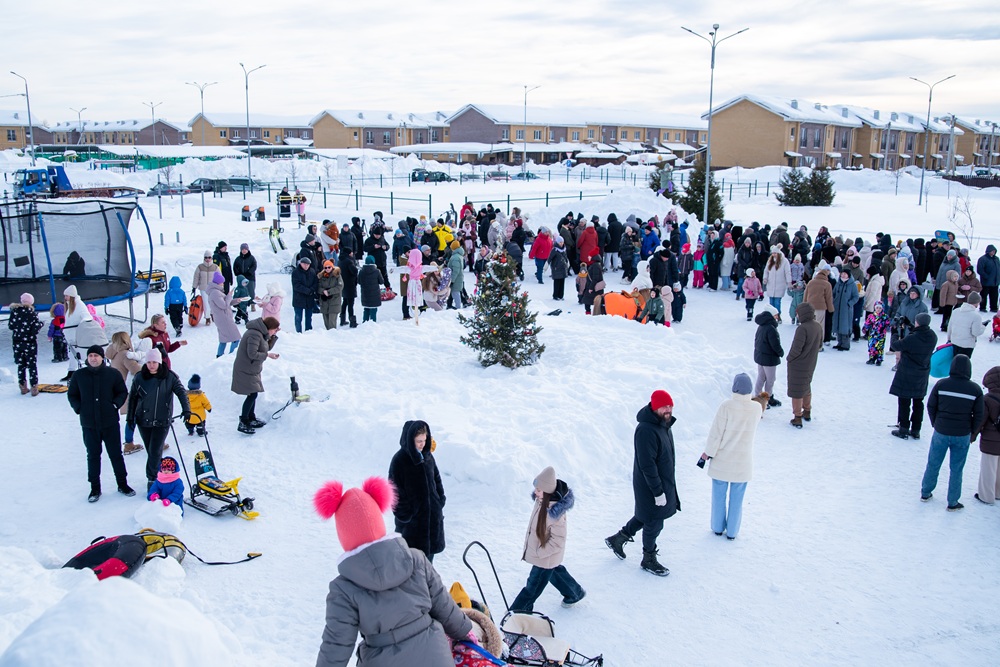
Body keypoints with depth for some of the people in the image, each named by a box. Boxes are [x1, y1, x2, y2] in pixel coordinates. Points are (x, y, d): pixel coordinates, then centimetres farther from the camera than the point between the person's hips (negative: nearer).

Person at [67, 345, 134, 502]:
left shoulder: (113, 374, -3)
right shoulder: (79, 376, 0)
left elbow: (123, 392, 7)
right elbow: (71, 395, 12)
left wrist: (115, 404, -8)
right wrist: (79, 408, -3)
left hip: (110, 423, -1)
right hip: (89, 424, 1)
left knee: (116, 454, 8)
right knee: (93, 456, 9)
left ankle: (123, 484, 21)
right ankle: (95, 488, 20)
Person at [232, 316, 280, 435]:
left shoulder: (261, 333, 8)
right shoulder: (254, 334, -24)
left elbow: (267, 347, 15)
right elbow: (252, 354, -28)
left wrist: (274, 335, 3)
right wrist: (267, 355, -18)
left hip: (252, 370, 10)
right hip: (246, 370, -10)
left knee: (253, 395, 16)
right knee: (252, 395, -11)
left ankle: (251, 419, 29)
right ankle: (243, 423, -6)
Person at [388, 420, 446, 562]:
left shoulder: (427, 455, -1)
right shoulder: (399, 460, -20)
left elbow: (436, 479, 11)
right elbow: (396, 492, -18)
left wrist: (440, 501, 5)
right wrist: (405, 516, -16)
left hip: (432, 515, 6)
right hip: (412, 519, -6)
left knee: (431, 547, 20)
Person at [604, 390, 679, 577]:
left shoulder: (664, 424, 3)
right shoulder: (646, 430, -28)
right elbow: (647, 465, -27)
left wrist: (666, 486, 19)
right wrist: (658, 491, -23)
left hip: (663, 482, 9)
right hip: (650, 485, -9)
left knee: (645, 516, 22)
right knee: (654, 522, 7)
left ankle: (618, 539, 39)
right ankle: (649, 560, 28)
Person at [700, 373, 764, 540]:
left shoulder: (727, 405, -20)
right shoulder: (757, 407, -10)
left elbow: (716, 432, -15)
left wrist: (708, 452, -4)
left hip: (722, 459, -2)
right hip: (743, 461, 2)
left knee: (719, 495, 16)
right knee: (736, 498, 14)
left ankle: (718, 527, 29)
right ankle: (732, 531, 24)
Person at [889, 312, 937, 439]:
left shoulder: (912, 338, -24)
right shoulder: (933, 337, -5)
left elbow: (895, 346, -12)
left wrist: (896, 337, 7)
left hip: (907, 374, -6)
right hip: (922, 375, 6)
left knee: (904, 402, 4)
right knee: (918, 402, 16)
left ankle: (903, 430, 7)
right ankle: (916, 430, 23)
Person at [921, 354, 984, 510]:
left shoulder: (941, 384, -11)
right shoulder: (975, 389, -11)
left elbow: (931, 406, -3)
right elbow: (978, 416, -5)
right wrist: (971, 433, 10)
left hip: (941, 433, 1)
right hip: (962, 436, 0)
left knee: (933, 464, 16)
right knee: (956, 469, 11)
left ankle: (925, 493, 30)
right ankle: (953, 503, 20)